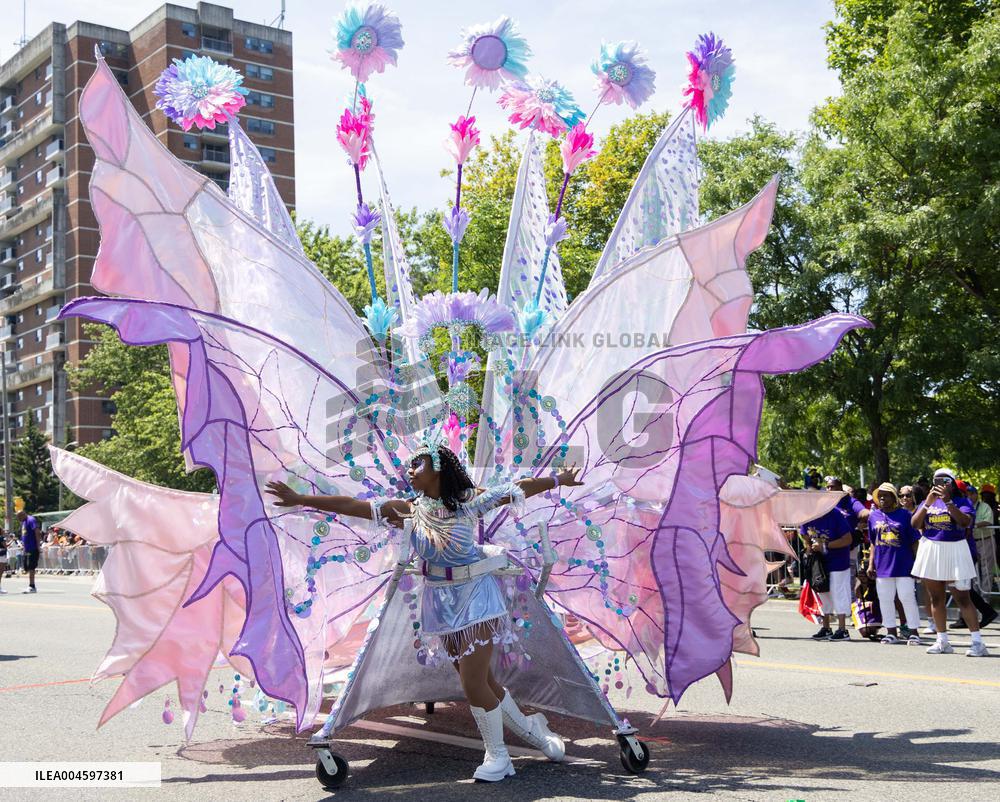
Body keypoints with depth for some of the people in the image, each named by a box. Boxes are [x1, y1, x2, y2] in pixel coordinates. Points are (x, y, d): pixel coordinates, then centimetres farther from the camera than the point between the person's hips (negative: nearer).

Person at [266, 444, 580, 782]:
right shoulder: (409, 510, -3)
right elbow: (351, 505, -8)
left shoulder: (468, 501, -10)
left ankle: (497, 755, 13)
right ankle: (530, 729, 33)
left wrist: (559, 480, 5)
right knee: (481, 681, 11)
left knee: (473, 684, -9)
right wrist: (299, 499, -12)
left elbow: (518, 488, -1)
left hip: (475, 596, -4)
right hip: (441, 602, 4)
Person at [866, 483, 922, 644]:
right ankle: (891, 632, 19)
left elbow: (914, 542, -2)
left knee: (907, 598, -1)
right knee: (885, 600, 8)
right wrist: (871, 564, 7)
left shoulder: (904, 515, -3)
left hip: (904, 565, -4)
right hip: (882, 566, 4)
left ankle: (913, 632, 9)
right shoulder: (874, 516, 8)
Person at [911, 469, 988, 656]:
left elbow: (966, 522, -18)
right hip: (930, 551, 4)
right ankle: (942, 642, 15)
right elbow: (914, 524, 0)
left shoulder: (962, 502, 0)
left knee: (962, 599, -7)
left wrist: (947, 501, -21)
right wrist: (928, 503, -10)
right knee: (936, 599, 8)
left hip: (954, 551, -4)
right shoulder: (928, 502, 12)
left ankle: (978, 642, -6)